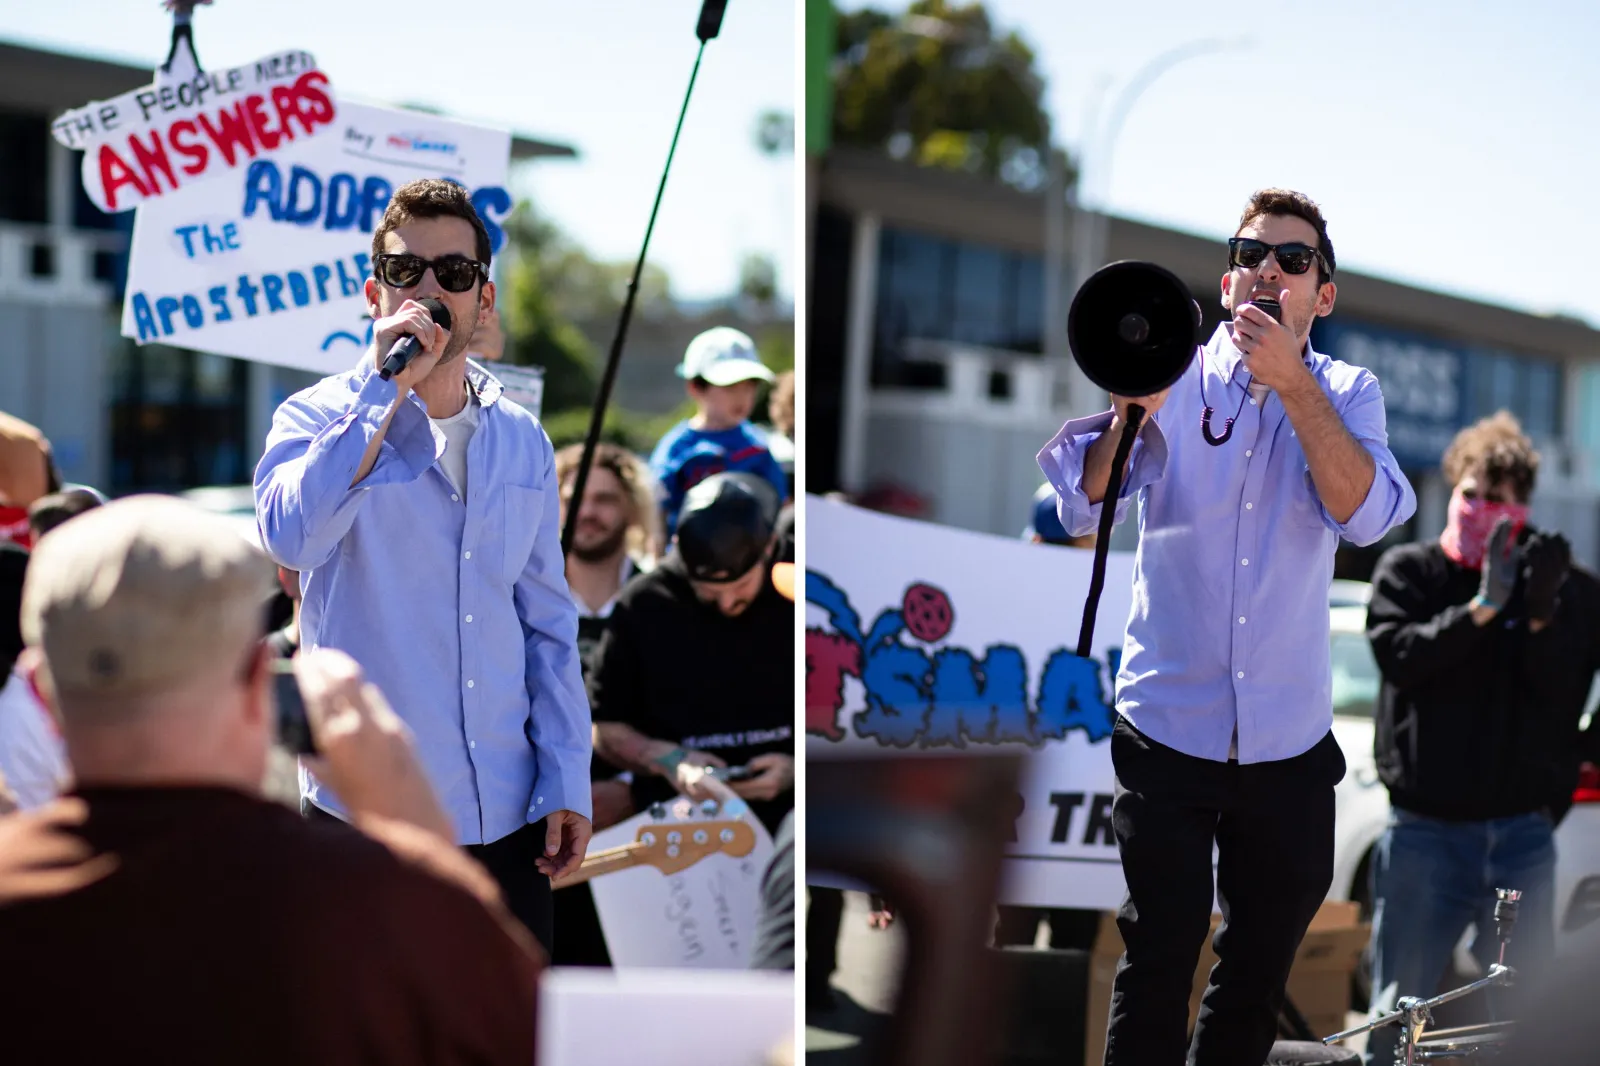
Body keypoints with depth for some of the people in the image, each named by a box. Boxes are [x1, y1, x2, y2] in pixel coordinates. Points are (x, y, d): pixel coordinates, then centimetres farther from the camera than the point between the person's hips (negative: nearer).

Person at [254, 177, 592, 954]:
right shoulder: (317, 418, -4)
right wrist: (387, 388, -23)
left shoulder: (521, 440, 9)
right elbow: (289, 536, -26)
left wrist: (567, 780, 6)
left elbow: (548, 622, 12)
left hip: (506, 813, 4)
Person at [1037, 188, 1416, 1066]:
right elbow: (1082, 508, -10)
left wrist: (1291, 384, -24)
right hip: (1166, 725, -2)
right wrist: (1130, 411, -27)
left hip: (1289, 739, 2)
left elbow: (1363, 514, -16)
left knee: (1261, 966, 14)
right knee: (1157, 960, 1)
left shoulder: (1346, 394, 3)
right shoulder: (1175, 375, -1)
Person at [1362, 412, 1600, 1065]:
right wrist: (1483, 606, -20)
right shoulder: (1409, 571, 4)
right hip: (1425, 832, -1)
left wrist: (1542, 615, -18)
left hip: (1521, 835, 1)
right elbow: (1399, 655, -12)